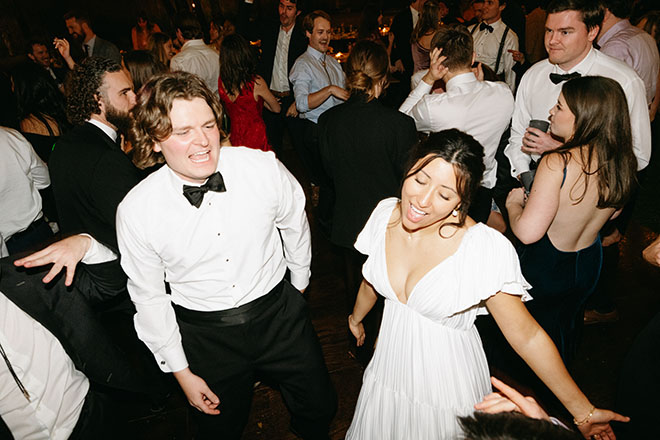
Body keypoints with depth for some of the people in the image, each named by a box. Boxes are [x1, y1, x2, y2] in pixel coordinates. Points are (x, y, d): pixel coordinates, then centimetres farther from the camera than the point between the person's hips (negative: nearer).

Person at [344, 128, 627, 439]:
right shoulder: (386, 214, -13)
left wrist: (582, 411, -11)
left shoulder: (485, 250, -28)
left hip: (448, 392, -4)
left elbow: (527, 335, -17)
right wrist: (356, 317, 22)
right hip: (388, 373, 5)